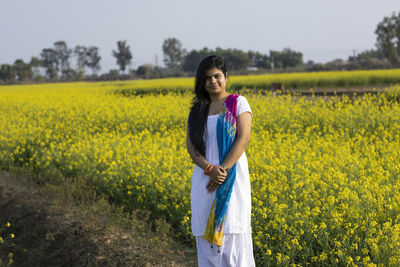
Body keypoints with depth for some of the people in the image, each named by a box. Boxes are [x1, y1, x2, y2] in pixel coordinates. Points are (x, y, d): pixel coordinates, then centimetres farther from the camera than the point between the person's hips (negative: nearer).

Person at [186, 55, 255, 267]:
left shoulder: (238, 103, 1)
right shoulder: (197, 110, 12)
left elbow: (243, 139, -9)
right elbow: (190, 145, 2)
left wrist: (223, 170, -18)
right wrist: (210, 169, -15)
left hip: (232, 176, -4)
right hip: (204, 178, 4)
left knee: (232, 231, -6)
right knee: (206, 234, 4)